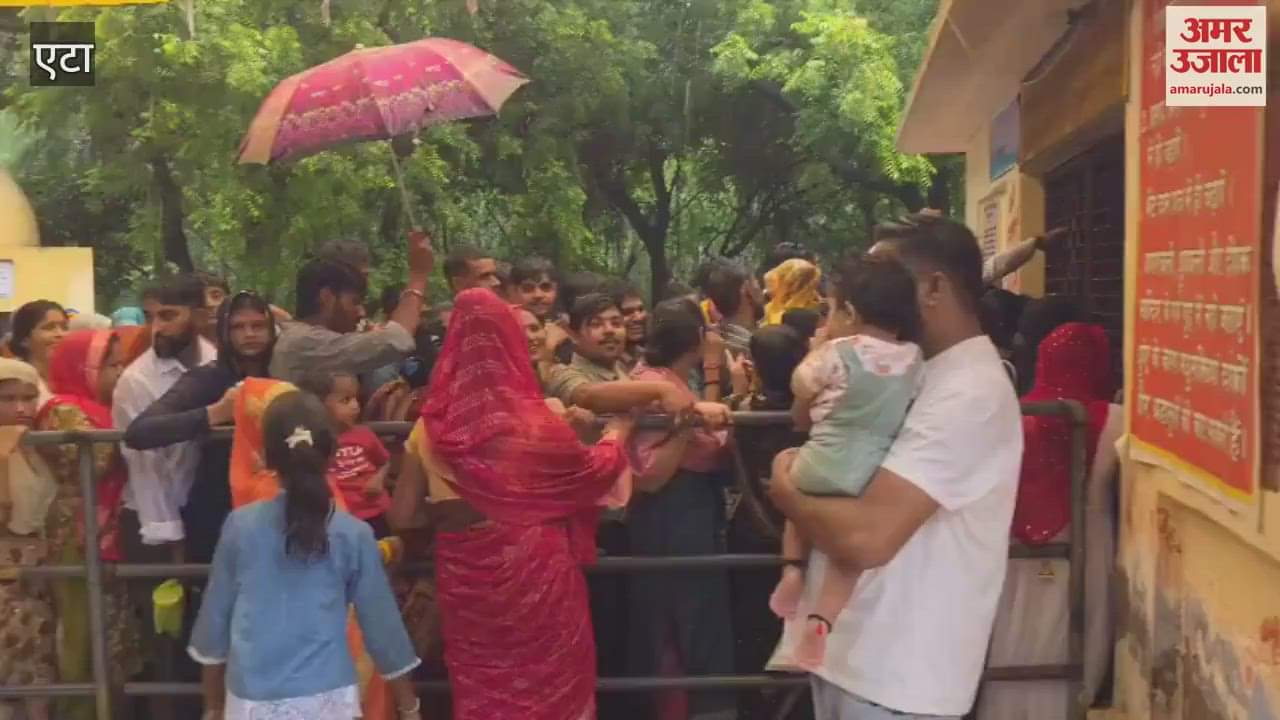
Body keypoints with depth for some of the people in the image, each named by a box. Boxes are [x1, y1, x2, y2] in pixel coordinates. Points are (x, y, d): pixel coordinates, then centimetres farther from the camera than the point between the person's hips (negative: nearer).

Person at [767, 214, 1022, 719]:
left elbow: (866, 536, -30)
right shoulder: (921, 370, 10)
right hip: (850, 650, 8)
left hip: (894, 677, -8)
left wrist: (785, 490, -14)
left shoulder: (970, 392, -22)